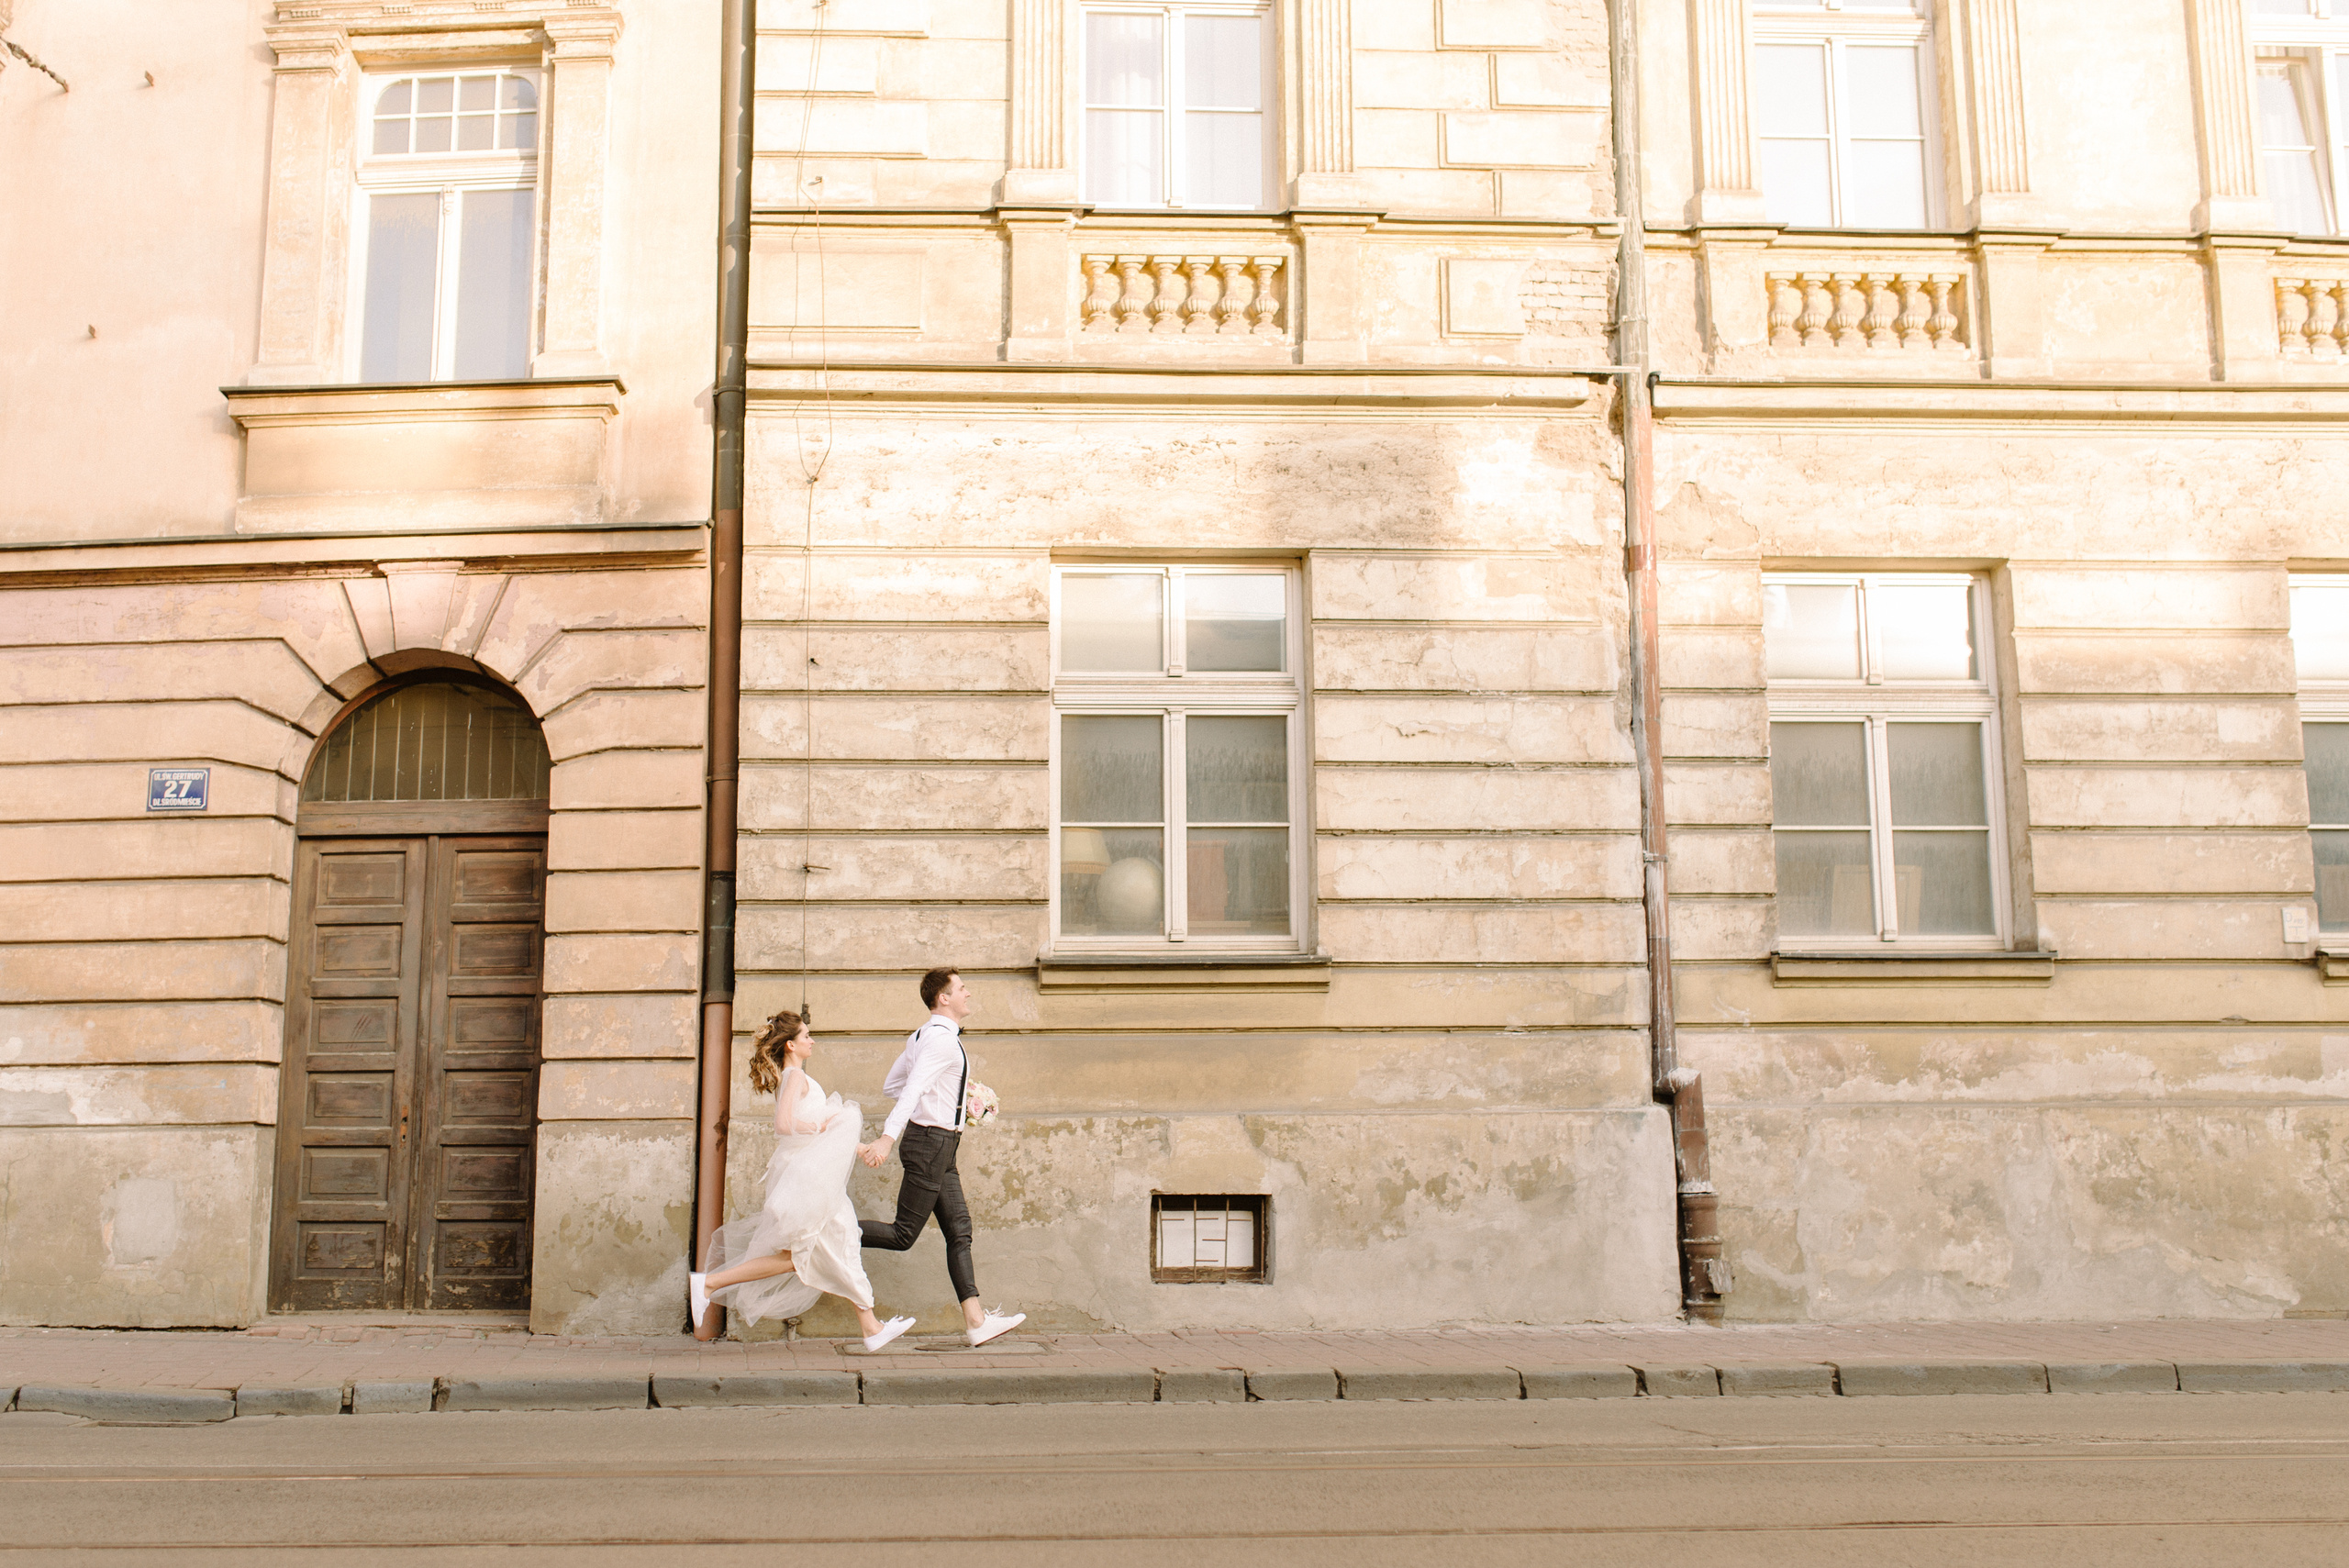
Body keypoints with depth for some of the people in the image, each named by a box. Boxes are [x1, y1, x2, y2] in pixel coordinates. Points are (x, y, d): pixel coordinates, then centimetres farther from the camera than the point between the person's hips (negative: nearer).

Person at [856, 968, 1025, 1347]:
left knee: (959, 1231, 5)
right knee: (903, 1235, -6)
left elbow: (891, 1086, 20)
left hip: (941, 1148, 10)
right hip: (932, 1143, -10)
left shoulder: (921, 1037, 14)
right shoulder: (943, 1039, -16)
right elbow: (914, 1088, -28)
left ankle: (975, 1321, 3)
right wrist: (887, 1137, -37)